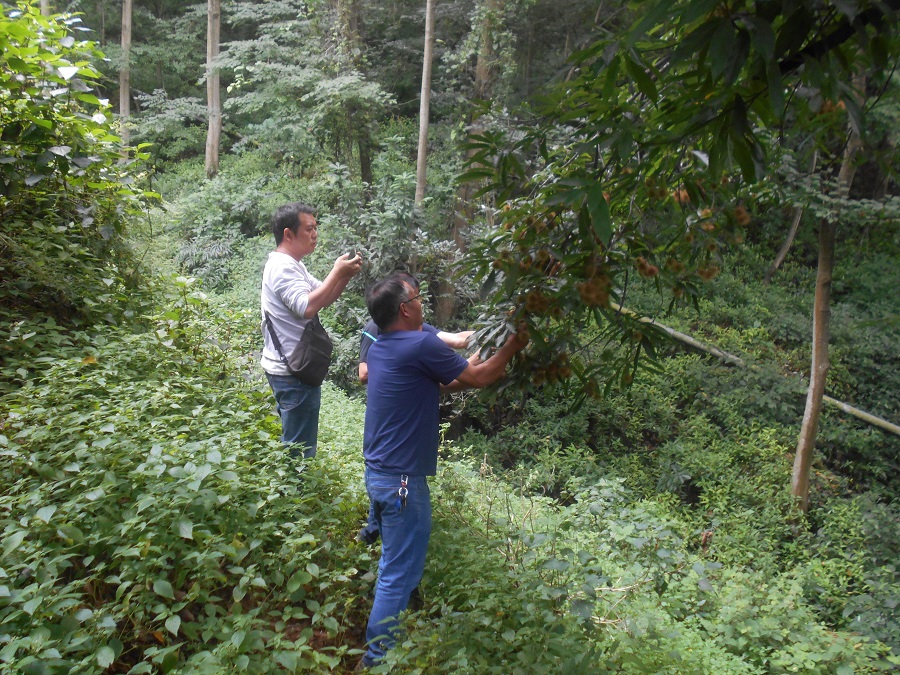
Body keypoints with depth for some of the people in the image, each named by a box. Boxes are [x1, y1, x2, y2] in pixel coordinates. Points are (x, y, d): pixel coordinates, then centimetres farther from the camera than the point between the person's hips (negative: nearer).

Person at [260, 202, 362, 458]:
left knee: (291, 443, 20)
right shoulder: (283, 267, -17)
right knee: (300, 449, -5)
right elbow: (307, 307, -30)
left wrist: (345, 275, 0)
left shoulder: (290, 264, 16)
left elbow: (324, 298, 18)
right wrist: (337, 271, -22)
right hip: (294, 371, -11)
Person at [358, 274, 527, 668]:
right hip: (402, 479, -9)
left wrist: (485, 373, 19)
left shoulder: (379, 349, 9)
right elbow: (478, 378, -7)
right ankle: (378, 659, 12)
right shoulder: (421, 345, -17)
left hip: (378, 473, 9)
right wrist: (512, 346, 7)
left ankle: (380, 642, 37)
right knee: (399, 574, 2)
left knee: (394, 564, 23)